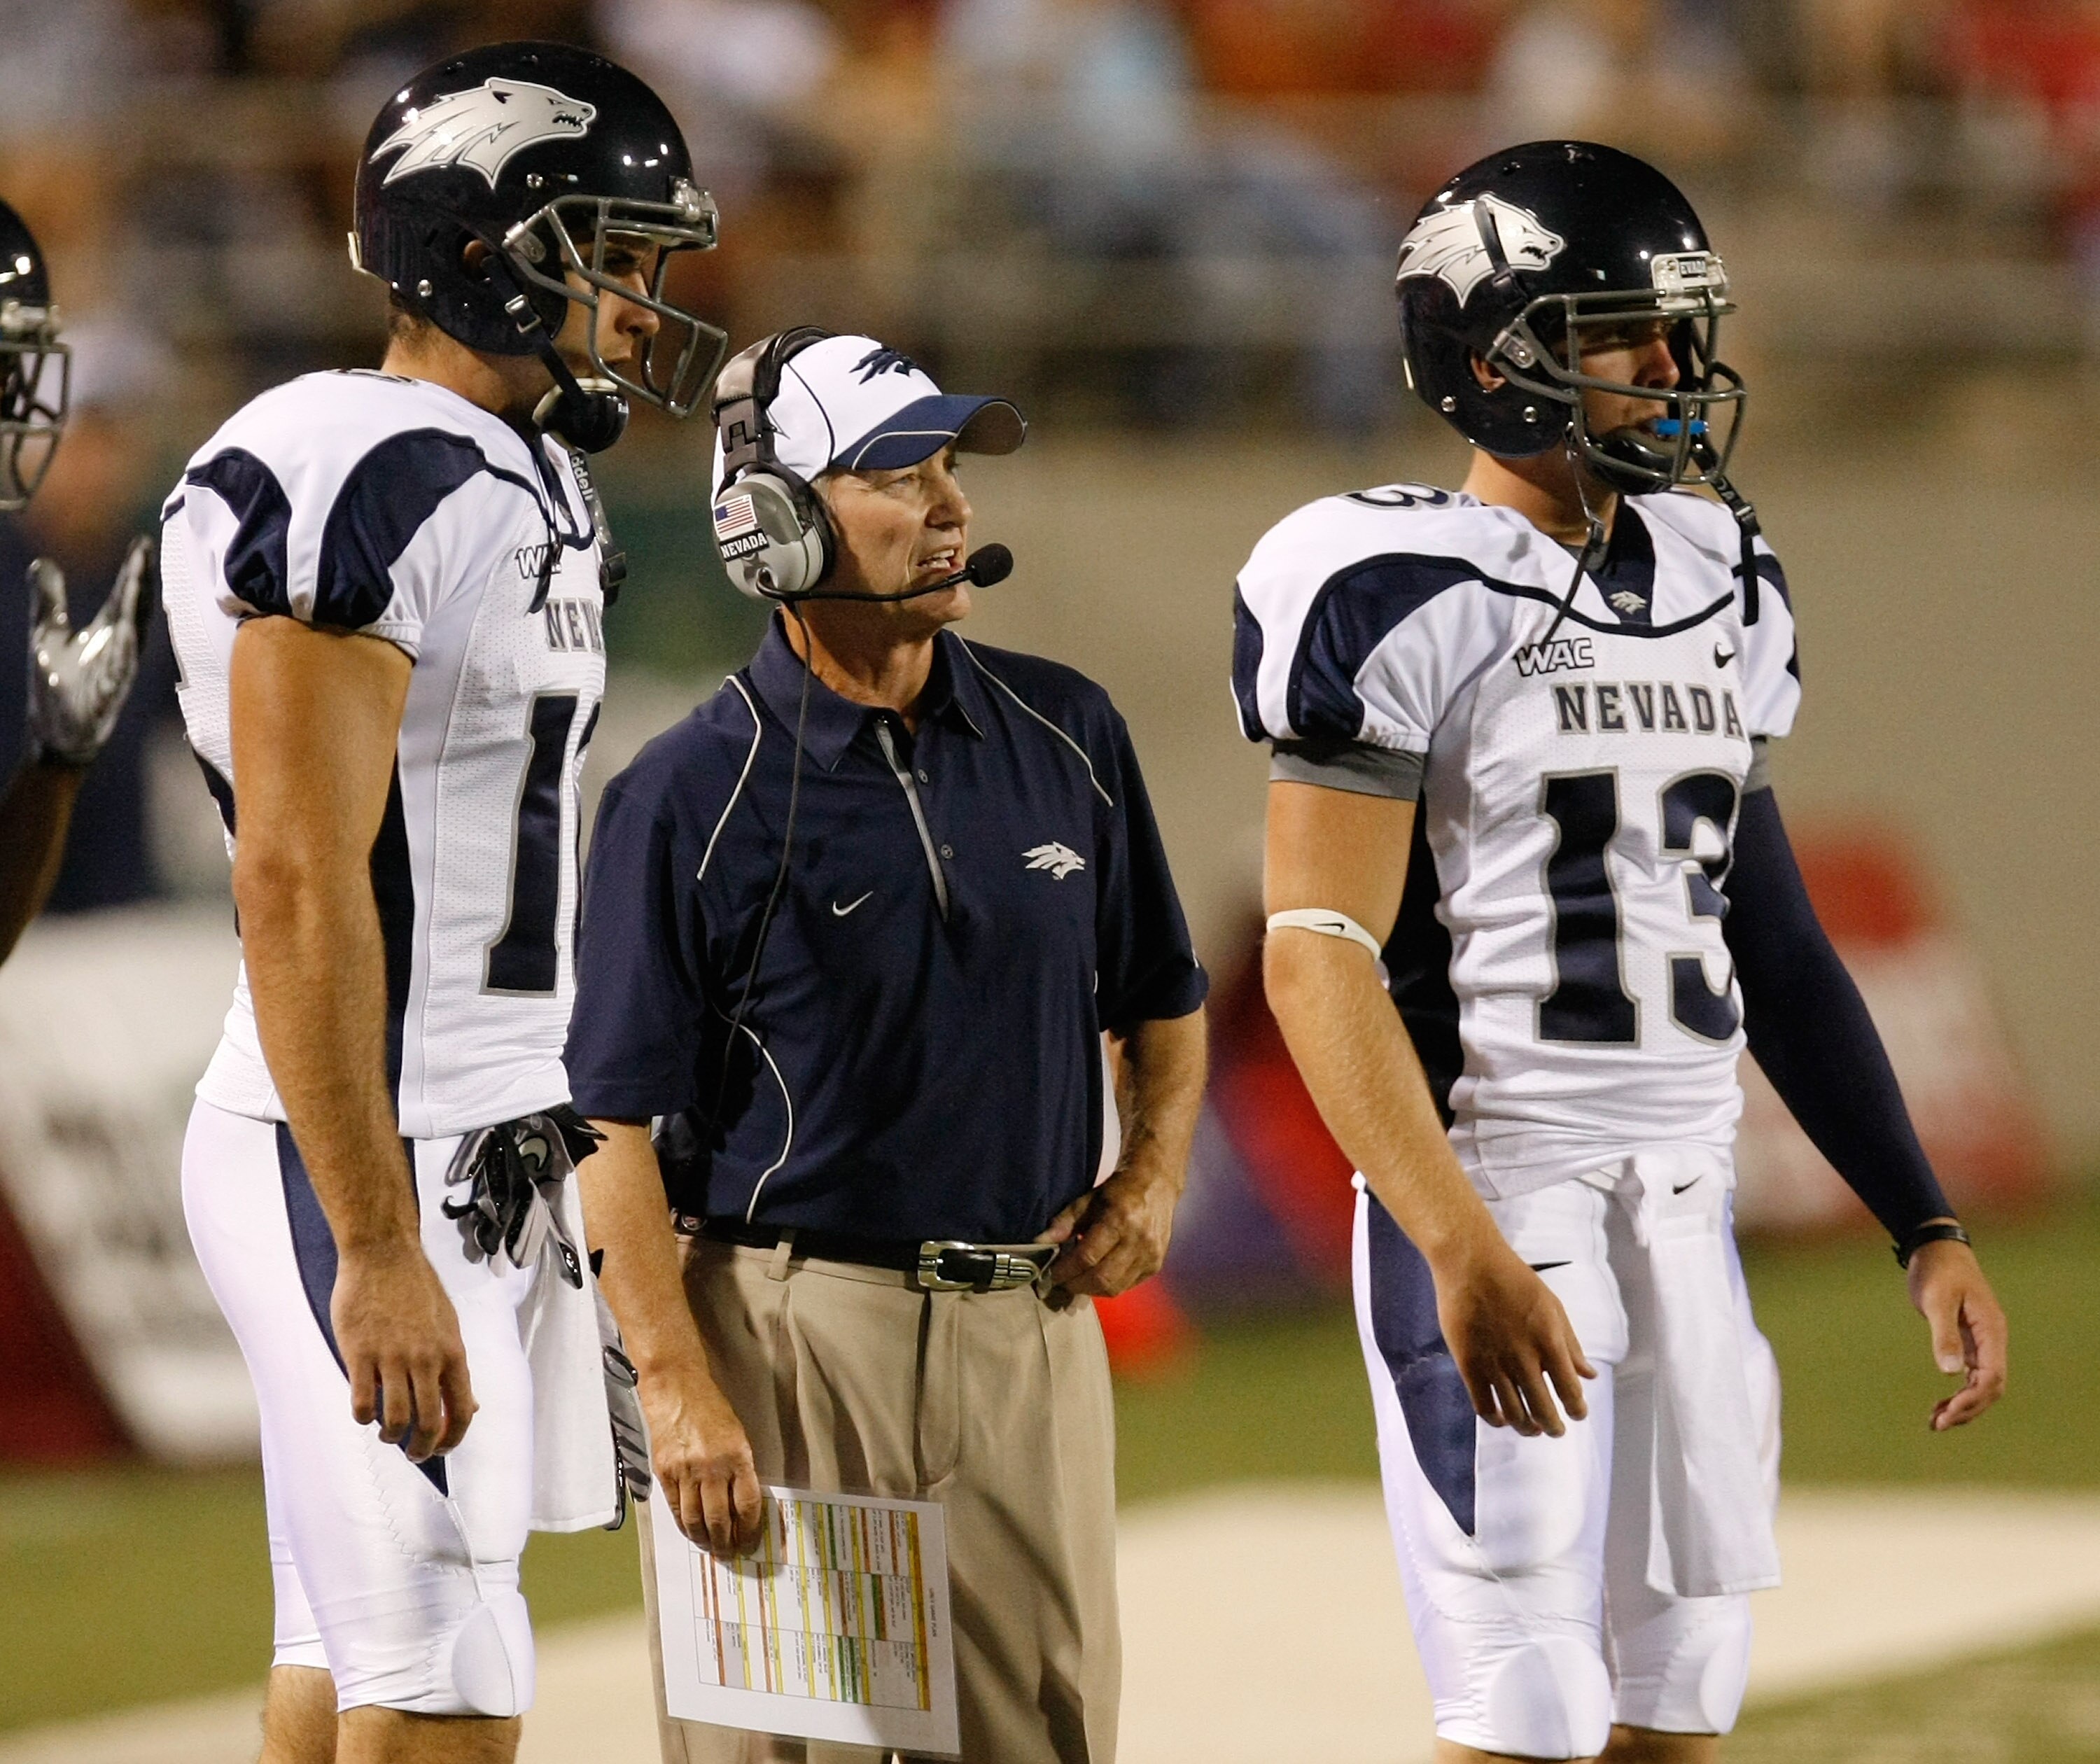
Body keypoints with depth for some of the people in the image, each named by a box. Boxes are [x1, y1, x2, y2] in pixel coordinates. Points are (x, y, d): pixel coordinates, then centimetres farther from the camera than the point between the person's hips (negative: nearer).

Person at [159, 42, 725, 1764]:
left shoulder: (537, 488, 15)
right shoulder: (357, 490, -17)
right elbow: (298, 886, -22)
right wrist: (380, 1250, -24)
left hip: (496, 1150, 10)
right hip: (368, 1162, -10)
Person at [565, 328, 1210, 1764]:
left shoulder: (1067, 733, 9)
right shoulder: (694, 794, -6)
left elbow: (1164, 1001, 22)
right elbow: (611, 1120, -7)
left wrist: (1153, 1171, 4)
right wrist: (679, 1388, -15)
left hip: (1031, 1331, 5)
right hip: (792, 1328, -4)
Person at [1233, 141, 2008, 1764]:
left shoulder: (1716, 593, 13)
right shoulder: (1401, 598, -9)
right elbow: (1320, 955, -15)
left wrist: (1926, 1229, 14)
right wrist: (1462, 1250, -25)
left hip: (1687, 1205, 7)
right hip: (1497, 1201, -7)